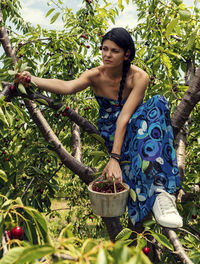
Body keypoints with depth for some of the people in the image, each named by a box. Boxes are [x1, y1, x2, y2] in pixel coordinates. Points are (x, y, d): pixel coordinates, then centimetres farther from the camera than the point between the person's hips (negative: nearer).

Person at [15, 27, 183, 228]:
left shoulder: (138, 77, -17)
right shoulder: (95, 76, -12)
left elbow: (124, 117, -28)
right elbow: (68, 86, -34)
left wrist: (114, 158, -36)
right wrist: (33, 80, -53)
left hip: (134, 128, 0)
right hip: (110, 133, 1)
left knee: (158, 103, -35)